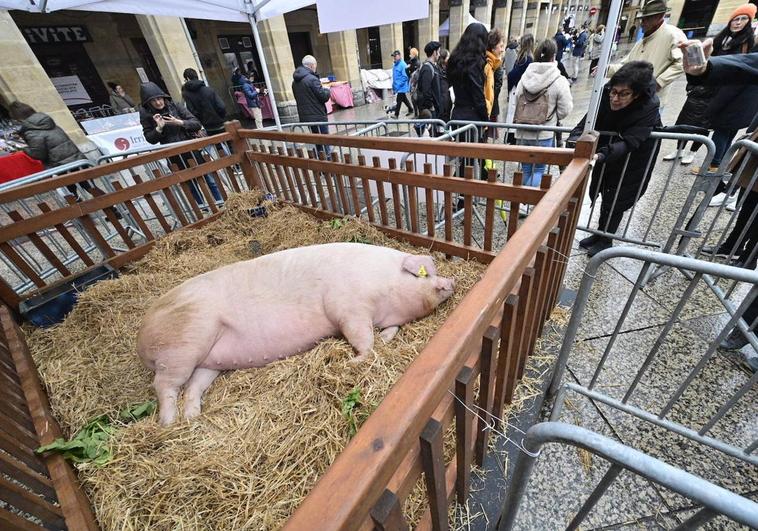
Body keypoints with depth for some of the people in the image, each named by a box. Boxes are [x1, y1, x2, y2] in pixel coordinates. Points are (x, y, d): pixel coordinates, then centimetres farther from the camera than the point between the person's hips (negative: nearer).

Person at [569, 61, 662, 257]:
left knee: (616, 200, 2)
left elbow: (628, 143, -43)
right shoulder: (606, 93, -24)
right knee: (605, 194, 17)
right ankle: (600, 233, 37)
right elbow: (586, 124, -26)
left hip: (634, 158, -4)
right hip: (608, 150, 5)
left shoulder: (649, 108, -33)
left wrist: (602, 154, -61)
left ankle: (606, 240, 23)